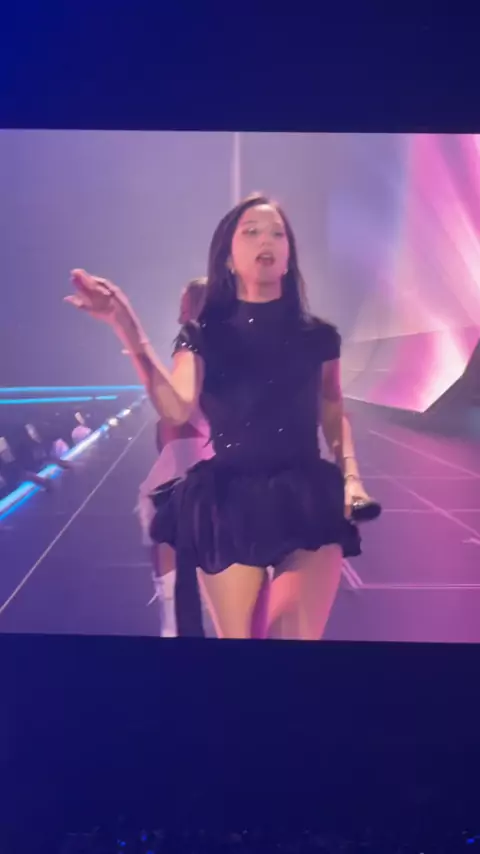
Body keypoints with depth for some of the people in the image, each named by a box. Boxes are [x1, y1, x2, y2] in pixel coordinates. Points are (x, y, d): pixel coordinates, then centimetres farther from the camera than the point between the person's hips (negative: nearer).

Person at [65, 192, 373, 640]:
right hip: (229, 504, 0)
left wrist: (349, 475, -3)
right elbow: (177, 409, -13)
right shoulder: (204, 335, 4)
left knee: (297, 635, -11)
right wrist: (129, 330, -22)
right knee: (239, 636, 6)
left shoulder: (317, 335, 8)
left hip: (307, 503, 0)